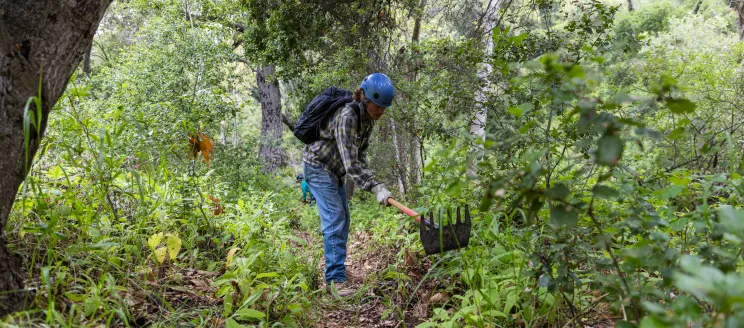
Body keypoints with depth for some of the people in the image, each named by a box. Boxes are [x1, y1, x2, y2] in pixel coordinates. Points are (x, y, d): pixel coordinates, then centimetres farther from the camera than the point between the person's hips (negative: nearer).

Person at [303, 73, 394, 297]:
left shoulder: (368, 118, -4)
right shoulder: (347, 117, -31)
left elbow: (360, 153, 9)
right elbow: (350, 162, -37)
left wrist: (365, 177, -1)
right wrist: (376, 187, -41)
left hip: (335, 170, 9)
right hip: (318, 166, -9)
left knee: (343, 220, 12)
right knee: (334, 220, -17)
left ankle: (334, 271, 24)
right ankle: (335, 279, -18)